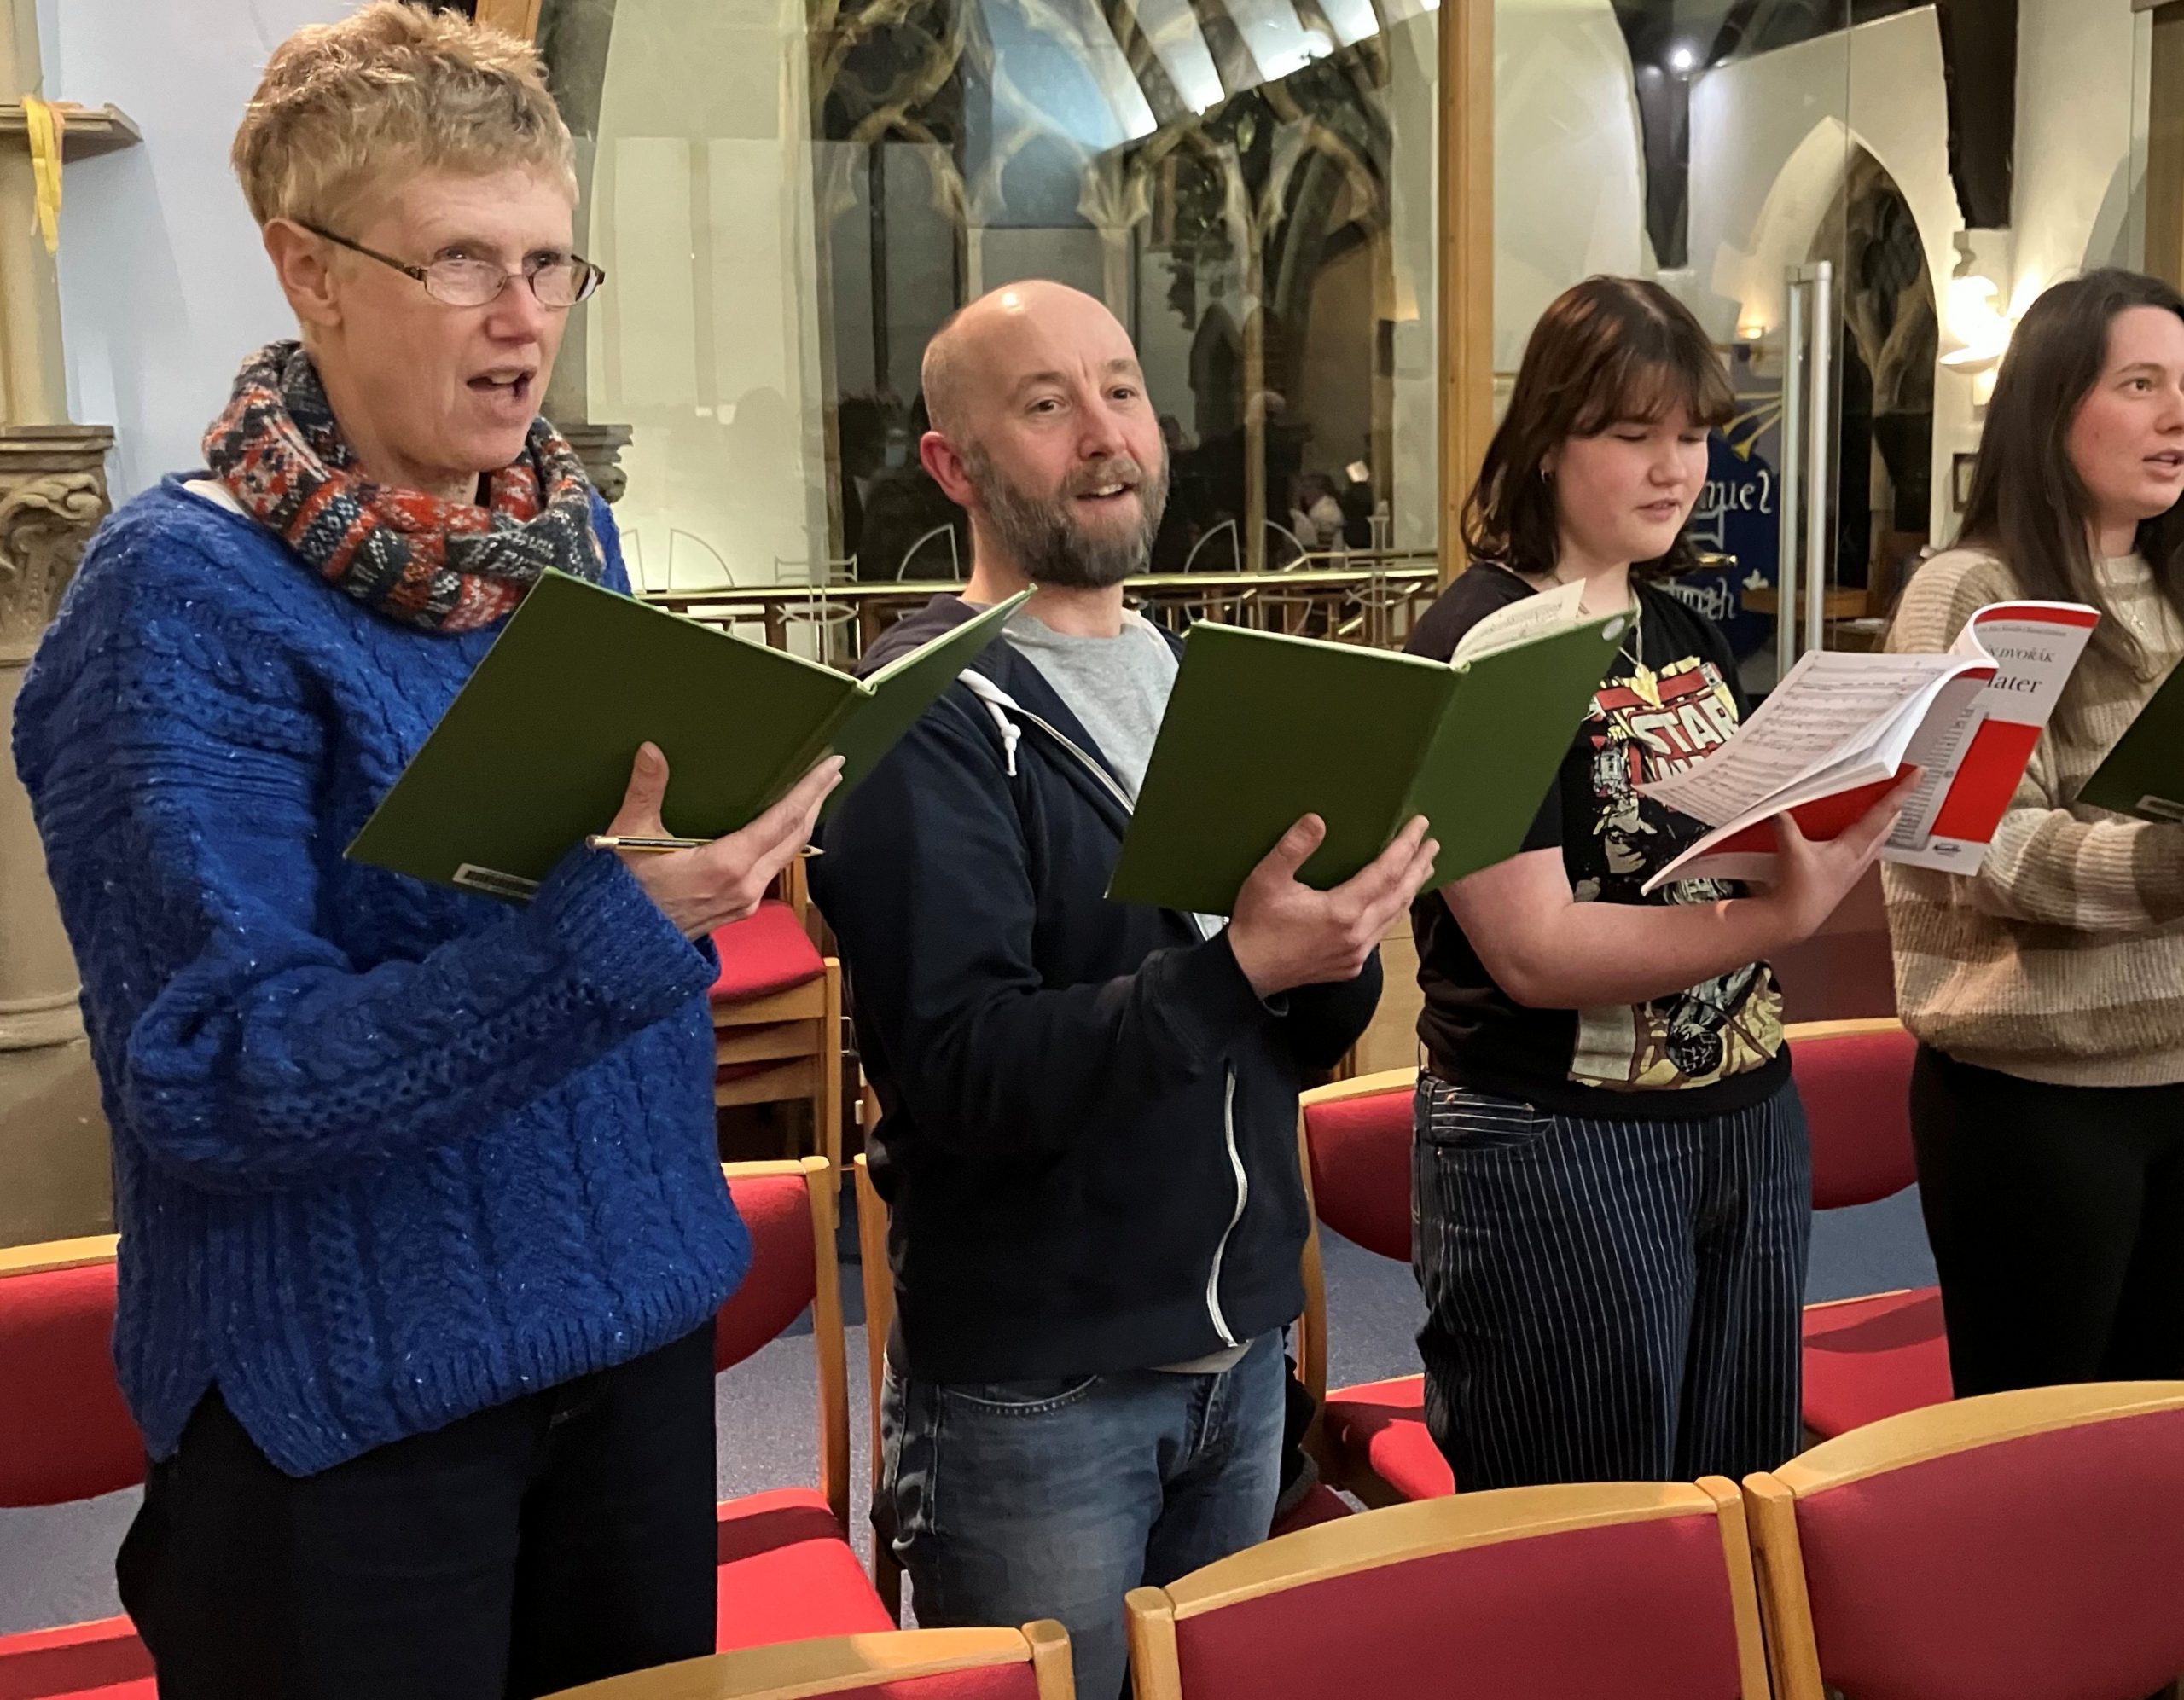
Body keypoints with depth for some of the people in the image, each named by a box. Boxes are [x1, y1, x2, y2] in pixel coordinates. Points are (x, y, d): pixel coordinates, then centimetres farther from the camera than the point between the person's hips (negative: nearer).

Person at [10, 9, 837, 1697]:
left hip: (634, 1317, 6)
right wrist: (610, 928, -30)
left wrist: (724, 851, -3)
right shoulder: (186, 594, -16)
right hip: (345, 1403, -6)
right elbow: (211, 1081, -22)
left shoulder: (574, 535, 5)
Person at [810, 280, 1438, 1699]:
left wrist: (1337, 942, -13)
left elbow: (1298, 1045, 8)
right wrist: (1237, 964, -31)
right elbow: (960, 1076, -23)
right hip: (1033, 1384, -6)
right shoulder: (925, 715, -14)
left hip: (1242, 1339, 7)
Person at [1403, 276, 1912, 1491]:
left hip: (1752, 1123, 7)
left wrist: (1851, 825, -3)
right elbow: (1534, 949, -20)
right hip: (1558, 1151, -7)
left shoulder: (1686, 632, 10)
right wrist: (1781, 919, -28)